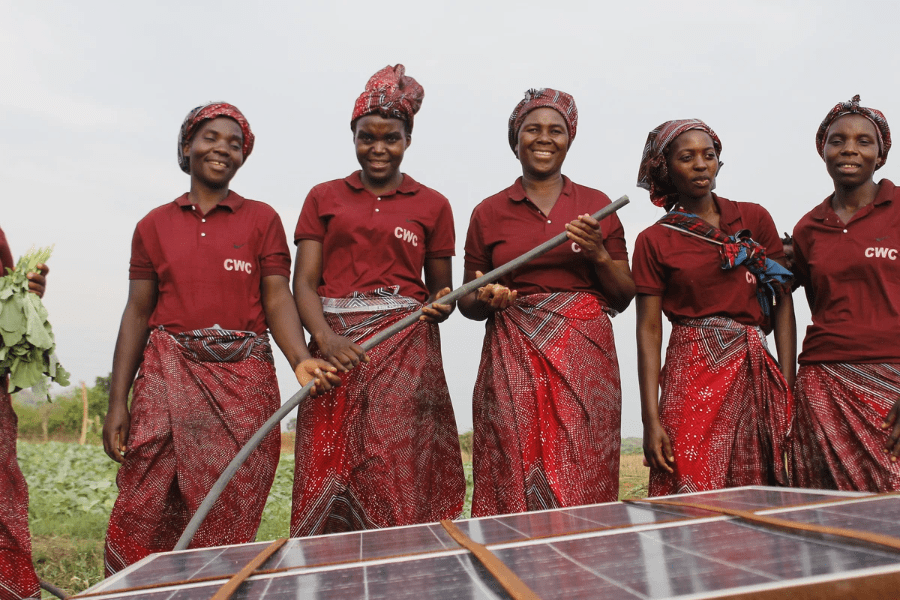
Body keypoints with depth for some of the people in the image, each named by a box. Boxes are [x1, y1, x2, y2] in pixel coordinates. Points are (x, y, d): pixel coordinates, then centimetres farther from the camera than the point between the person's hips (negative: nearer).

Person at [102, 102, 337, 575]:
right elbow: (137, 313, 10)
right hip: (167, 377, 1)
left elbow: (277, 299, 0)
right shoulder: (154, 225, 13)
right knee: (140, 522, 0)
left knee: (228, 527, 2)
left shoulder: (262, 219, 9)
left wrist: (301, 360, -19)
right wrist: (117, 403, 3)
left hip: (242, 381, -1)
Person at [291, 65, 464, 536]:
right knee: (328, 483, -2)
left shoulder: (432, 205, 12)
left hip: (406, 353, -1)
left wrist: (441, 305, -9)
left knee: (400, 486, -7)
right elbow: (304, 283, 5)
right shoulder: (323, 198, 14)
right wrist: (326, 340, -14)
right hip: (337, 350, 1)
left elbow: (440, 287, 16)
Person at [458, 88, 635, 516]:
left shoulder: (597, 206, 10)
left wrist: (599, 254, -6)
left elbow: (623, 298, 10)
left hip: (585, 363, 1)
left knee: (583, 487, -3)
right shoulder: (488, 213, 7)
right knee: (515, 487, -3)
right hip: (513, 365, 0)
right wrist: (487, 300, -10)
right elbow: (468, 302, 12)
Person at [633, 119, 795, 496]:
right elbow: (649, 330, -2)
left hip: (756, 373, 3)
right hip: (692, 373, -2)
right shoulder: (654, 241, 3)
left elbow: (783, 304, 8)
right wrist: (651, 419, -8)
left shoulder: (754, 219, 10)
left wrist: (788, 387, -1)